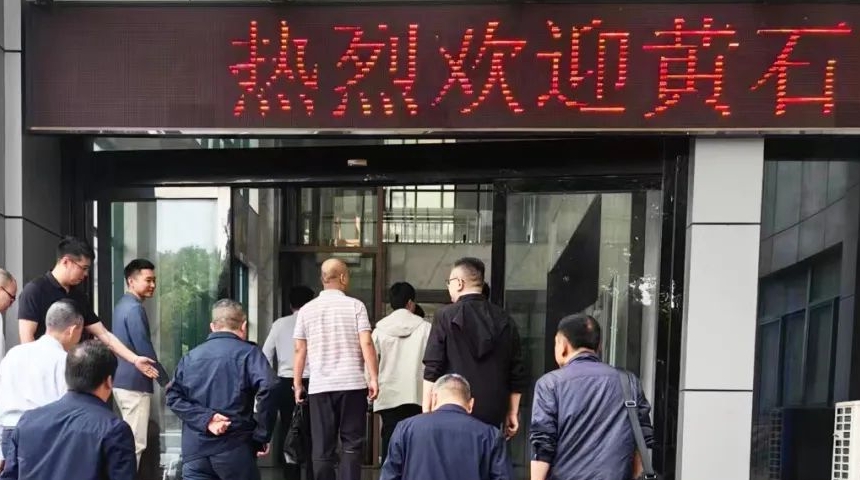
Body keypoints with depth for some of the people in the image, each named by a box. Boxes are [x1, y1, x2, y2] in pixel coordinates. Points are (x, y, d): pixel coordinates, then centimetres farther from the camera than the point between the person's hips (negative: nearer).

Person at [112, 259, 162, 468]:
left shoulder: (122, 304, 14)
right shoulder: (135, 309, -17)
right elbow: (144, 350, -21)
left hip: (122, 380, 10)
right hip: (134, 383, -10)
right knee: (135, 444, -4)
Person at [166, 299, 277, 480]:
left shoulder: (190, 357, 12)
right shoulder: (249, 353, -3)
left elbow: (174, 396, 2)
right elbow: (268, 388, -19)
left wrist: (205, 418, -7)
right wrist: (262, 436, -10)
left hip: (195, 448, 3)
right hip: (235, 448, -3)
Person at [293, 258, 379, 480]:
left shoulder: (306, 310, 6)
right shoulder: (355, 305, -1)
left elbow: (300, 350, 5)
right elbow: (366, 344, -8)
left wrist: (297, 384, 12)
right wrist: (373, 379, -4)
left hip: (319, 386, 2)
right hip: (352, 384, -2)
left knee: (322, 447, 8)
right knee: (352, 443, 7)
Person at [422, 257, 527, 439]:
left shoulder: (446, 316, -6)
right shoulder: (504, 320, 6)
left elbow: (432, 369, -8)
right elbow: (517, 373, 8)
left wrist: (426, 411, -2)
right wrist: (512, 413, 16)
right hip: (492, 415, 4)